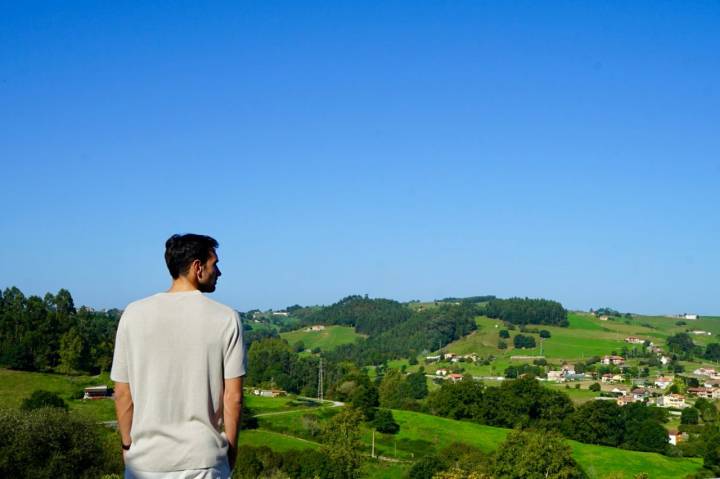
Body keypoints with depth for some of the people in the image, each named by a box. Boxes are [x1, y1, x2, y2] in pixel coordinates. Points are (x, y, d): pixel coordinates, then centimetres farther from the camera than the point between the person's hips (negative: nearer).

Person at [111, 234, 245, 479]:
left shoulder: (134, 314, -2)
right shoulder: (225, 318, -6)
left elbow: (122, 393, 1)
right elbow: (233, 396, -5)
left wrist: (127, 444, 14)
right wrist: (230, 448, 9)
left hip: (145, 459, 2)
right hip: (204, 459, -1)